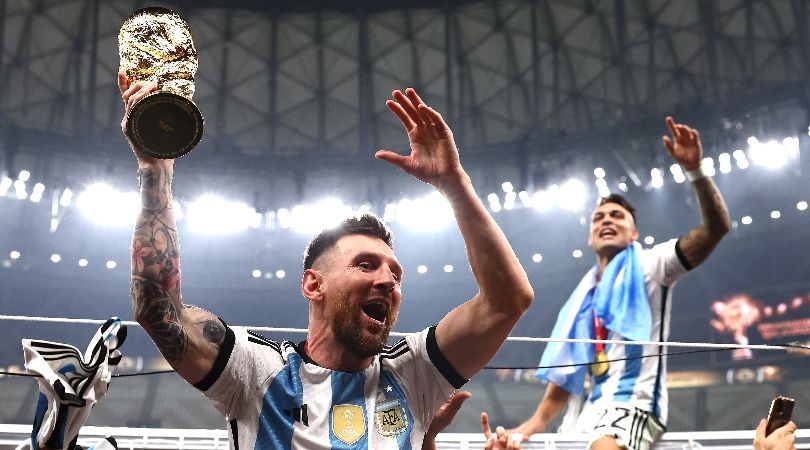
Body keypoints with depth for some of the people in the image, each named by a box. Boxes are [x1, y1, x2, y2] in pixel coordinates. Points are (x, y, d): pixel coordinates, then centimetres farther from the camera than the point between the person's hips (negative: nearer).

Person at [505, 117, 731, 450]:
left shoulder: (649, 266, 3)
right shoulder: (584, 296, 20)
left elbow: (716, 227, -11)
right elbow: (566, 369, 22)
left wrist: (695, 171, -23)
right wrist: (537, 421, 15)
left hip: (633, 403, -8)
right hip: (596, 408, 8)